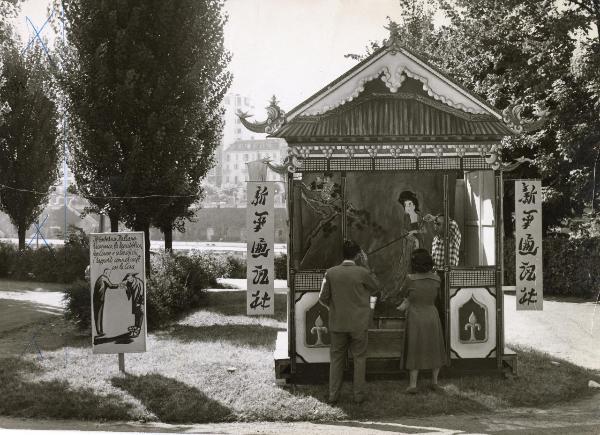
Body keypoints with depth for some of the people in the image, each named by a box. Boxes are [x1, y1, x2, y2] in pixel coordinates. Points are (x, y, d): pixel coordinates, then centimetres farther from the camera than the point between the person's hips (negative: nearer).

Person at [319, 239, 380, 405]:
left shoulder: (331, 273, -6)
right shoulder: (363, 273, -12)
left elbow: (323, 298, -2)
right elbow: (376, 289, 5)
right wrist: (366, 266, 9)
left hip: (337, 323, 2)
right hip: (358, 323, -2)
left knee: (336, 359, 11)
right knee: (359, 358, 10)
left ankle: (333, 395, 13)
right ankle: (358, 394, 12)